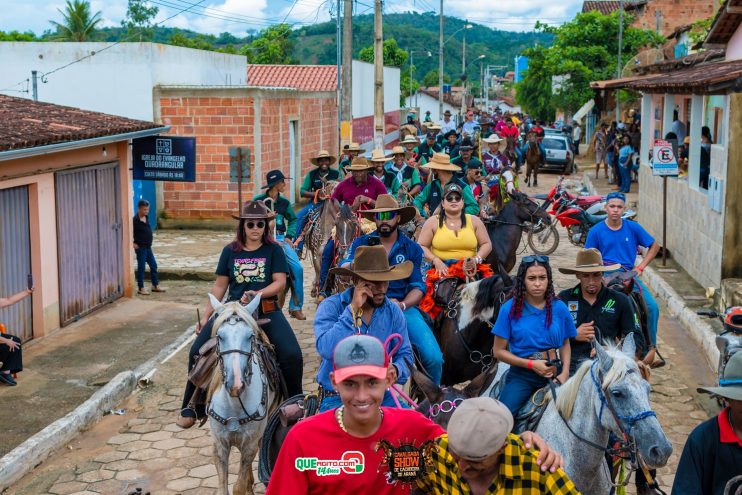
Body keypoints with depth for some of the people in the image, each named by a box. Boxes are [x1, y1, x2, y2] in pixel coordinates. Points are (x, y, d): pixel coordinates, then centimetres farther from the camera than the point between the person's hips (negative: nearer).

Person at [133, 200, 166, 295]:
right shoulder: (135, 220, -17)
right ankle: (141, 288, 8)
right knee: (141, 267, -1)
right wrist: (133, 243, -16)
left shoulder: (146, 217, 7)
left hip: (148, 246, 8)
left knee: (153, 265, 12)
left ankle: (155, 286, 23)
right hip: (140, 247, -8)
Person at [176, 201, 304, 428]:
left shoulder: (274, 250, 4)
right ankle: (191, 406, 6)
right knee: (197, 351, -12)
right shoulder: (230, 251, 9)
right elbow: (219, 285, 12)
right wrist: (205, 316, 8)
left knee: (292, 354, -21)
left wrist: (257, 294, -21)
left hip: (266, 310, -2)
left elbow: (280, 282, -4)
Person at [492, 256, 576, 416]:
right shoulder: (510, 308, -5)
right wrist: (531, 364, -12)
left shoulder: (559, 308, 2)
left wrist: (565, 372, -4)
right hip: (522, 374, -3)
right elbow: (499, 351, -2)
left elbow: (565, 344, 13)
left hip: (554, 373, 3)